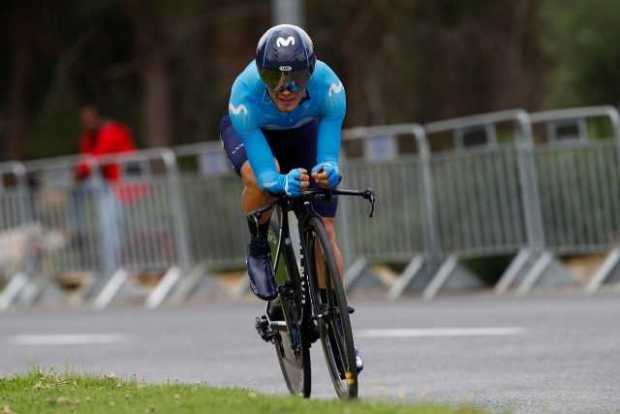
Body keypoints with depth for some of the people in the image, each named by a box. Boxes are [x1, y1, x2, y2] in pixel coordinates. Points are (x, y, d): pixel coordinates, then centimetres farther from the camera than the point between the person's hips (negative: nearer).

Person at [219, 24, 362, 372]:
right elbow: (265, 174, -43)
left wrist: (328, 170, -62)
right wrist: (283, 182, -65)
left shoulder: (328, 86, -39)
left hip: (304, 131, 2)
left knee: (324, 229, -7)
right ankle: (258, 249, -5)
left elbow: (329, 153, -38)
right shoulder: (246, 94, -42)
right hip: (250, 132, -2)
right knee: (260, 182, -36)